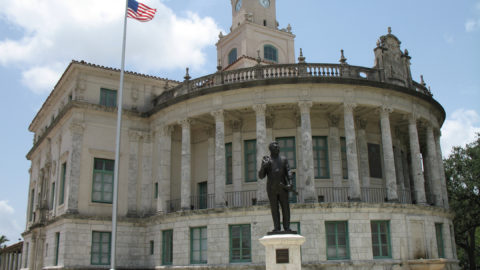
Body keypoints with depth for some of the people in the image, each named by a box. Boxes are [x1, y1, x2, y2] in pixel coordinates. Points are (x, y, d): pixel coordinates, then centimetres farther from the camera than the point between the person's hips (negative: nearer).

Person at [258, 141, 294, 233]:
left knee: (285, 207, -2)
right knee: (274, 208, 1)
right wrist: (263, 166, -15)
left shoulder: (284, 159, 13)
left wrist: (290, 183, -16)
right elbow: (261, 176, 4)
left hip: (282, 187, 1)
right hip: (271, 188, -1)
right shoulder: (266, 160, 9)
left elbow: (288, 172, 2)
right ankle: (277, 227, 5)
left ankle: (287, 227, 3)